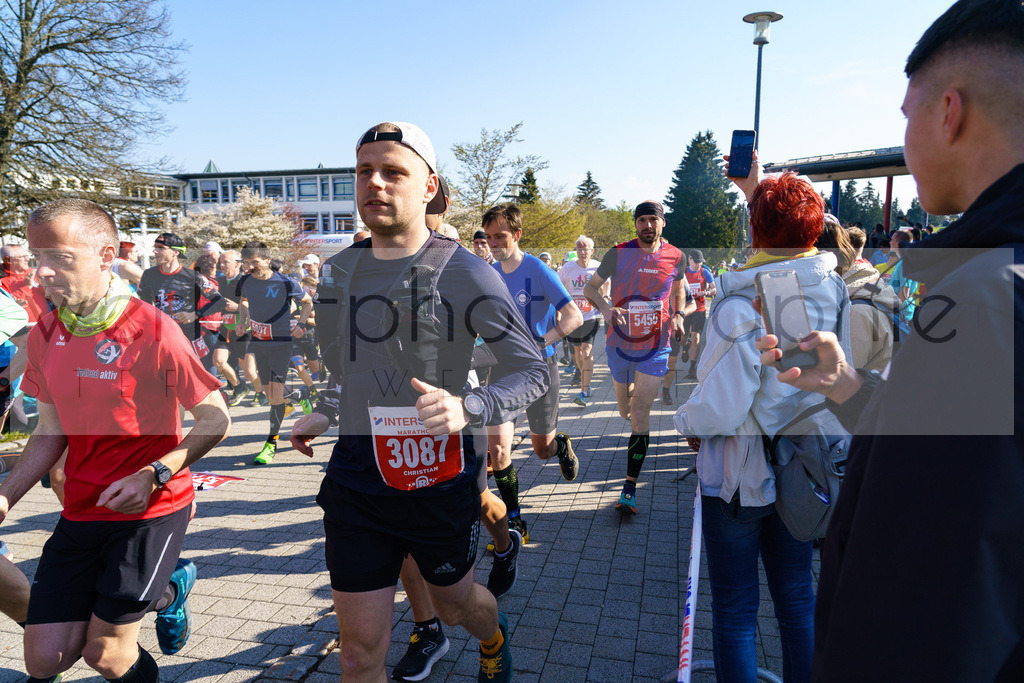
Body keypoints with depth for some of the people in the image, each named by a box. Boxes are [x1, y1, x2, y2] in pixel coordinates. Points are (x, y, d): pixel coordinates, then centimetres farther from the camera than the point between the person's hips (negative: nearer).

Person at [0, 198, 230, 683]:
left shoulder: (153, 331, -17)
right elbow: (51, 433, 10)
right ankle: (168, 584, 29)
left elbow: (215, 419, -13)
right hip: (81, 512, 6)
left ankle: (167, 592, 35)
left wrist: (153, 475, -23)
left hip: (151, 511, -6)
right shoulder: (43, 337, 2)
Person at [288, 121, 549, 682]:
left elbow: (533, 371, -11)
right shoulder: (336, 272, 4)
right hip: (355, 478, 4)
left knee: (454, 603, 24)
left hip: (439, 476, -3)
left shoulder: (464, 273, -12)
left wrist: (467, 407, -27)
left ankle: (494, 638, 60)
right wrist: (325, 413, 12)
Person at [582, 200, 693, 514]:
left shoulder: (675, 256, 0)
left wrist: (679, 315, -1)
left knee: (640, 414, -8)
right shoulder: (619, 253, -6)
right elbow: (590, 287, 0)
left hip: (655, 347, -1)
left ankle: (630, 488, -1)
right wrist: (605, 308, -21)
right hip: (620, 344, 1)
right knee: (625, 412, 16)